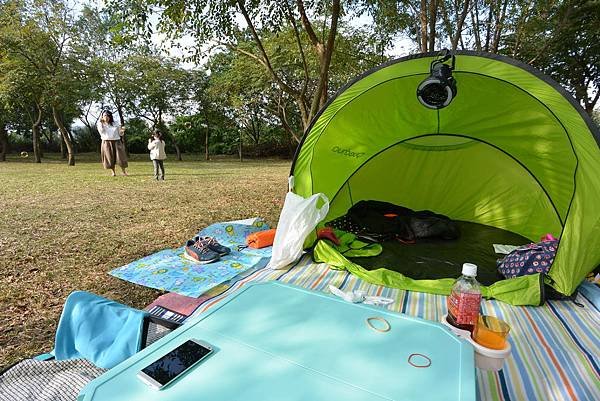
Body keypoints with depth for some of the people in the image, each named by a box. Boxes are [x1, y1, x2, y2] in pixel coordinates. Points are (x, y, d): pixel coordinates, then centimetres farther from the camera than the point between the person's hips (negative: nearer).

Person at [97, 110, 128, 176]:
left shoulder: (115, 124, 9)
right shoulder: (100, 124, 7)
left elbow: (120, 134, 10)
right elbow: (101, 131, -12)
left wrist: (122, 131, -12)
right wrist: (100, 122, -10)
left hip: (116, 142, 0)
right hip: (107, 143, 0)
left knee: (120, 158, -6)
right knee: (110, 158, 1)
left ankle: (124, 172, 0)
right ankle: (113, 172, 10)